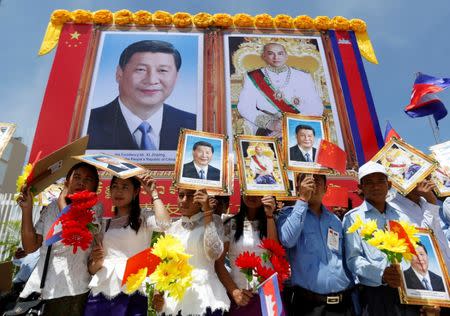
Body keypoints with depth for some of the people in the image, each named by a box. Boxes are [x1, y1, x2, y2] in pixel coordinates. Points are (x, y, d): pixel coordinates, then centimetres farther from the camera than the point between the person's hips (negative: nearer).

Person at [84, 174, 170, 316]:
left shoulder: (144, 217, 1)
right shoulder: (104, 224, 14)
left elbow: (164, 224, -23)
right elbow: (92, 269, 15)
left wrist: (153, 193, -10)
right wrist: (98, 261, -9)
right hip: (100, 291, 4)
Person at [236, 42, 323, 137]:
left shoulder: (303, 77, 11)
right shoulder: (252, 78, 9)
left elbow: (316, 107, 2)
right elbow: (244, 107, -3)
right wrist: (270, 123, -19)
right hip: (266, 131, -1)